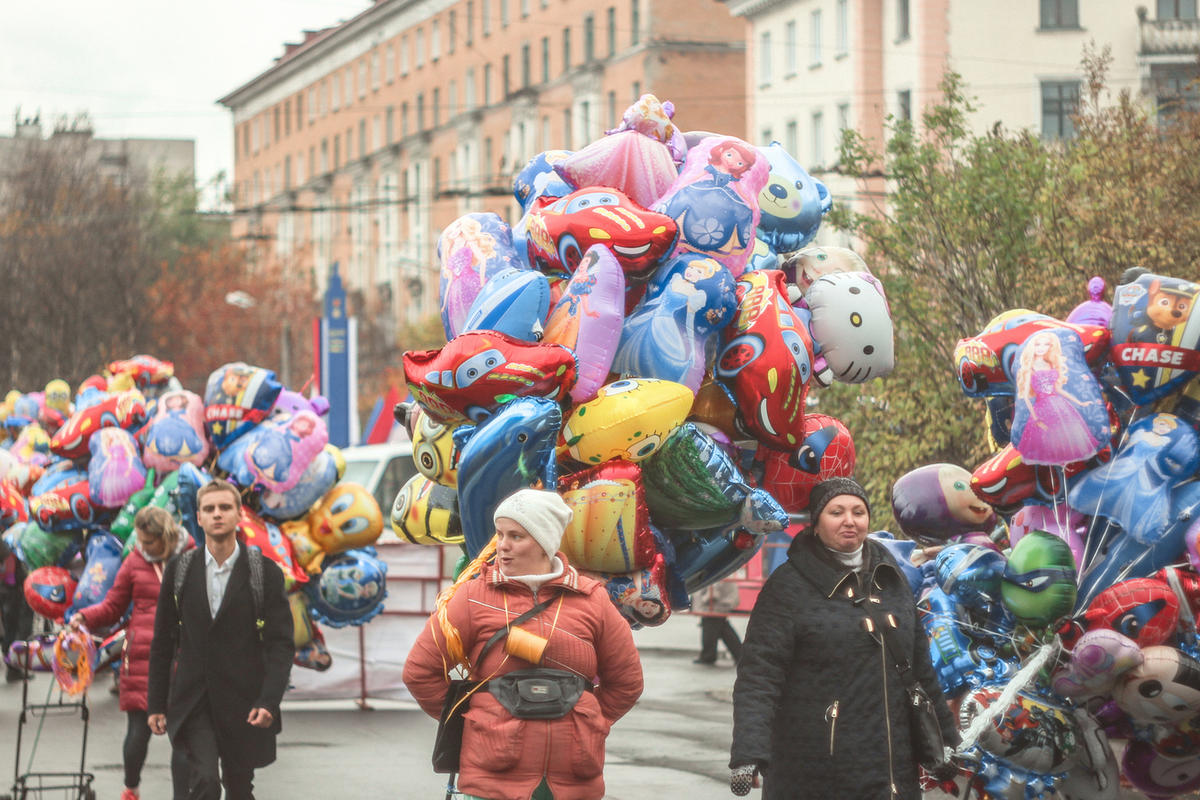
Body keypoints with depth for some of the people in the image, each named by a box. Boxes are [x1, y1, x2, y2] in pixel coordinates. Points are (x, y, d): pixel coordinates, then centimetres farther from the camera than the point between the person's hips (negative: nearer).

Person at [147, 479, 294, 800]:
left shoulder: (265, 572, -1)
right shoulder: (179, 570, 5)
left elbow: (281, 643, -4)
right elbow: (162, 642, 9)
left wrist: (269, 701, -15)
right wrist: (156, 703, 6)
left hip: (242, 702, 0)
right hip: (192, 702, 0)